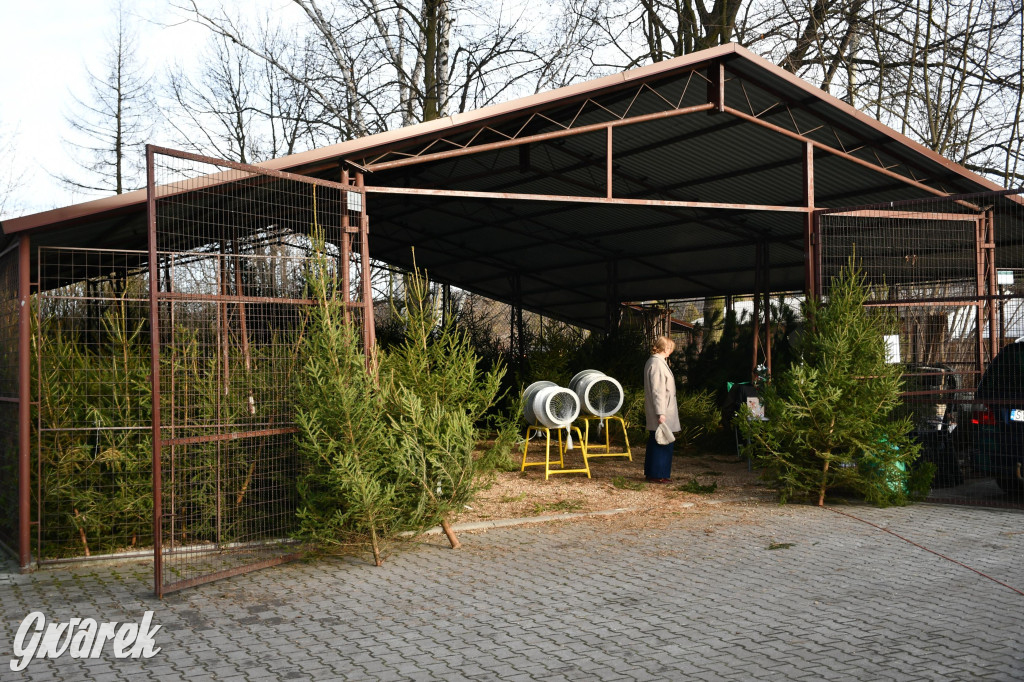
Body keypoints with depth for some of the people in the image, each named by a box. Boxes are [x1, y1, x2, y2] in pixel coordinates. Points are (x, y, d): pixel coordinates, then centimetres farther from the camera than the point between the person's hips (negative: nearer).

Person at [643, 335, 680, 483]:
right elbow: (657, 390, -21)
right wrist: (661, 413, -21)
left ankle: (650, 472, 21)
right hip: (662, 411, -11)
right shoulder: (657, 364, -17)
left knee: (654, 442, 14)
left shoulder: (653, 362, 15)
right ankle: (657, 475, 0)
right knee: (662, 442, -5)